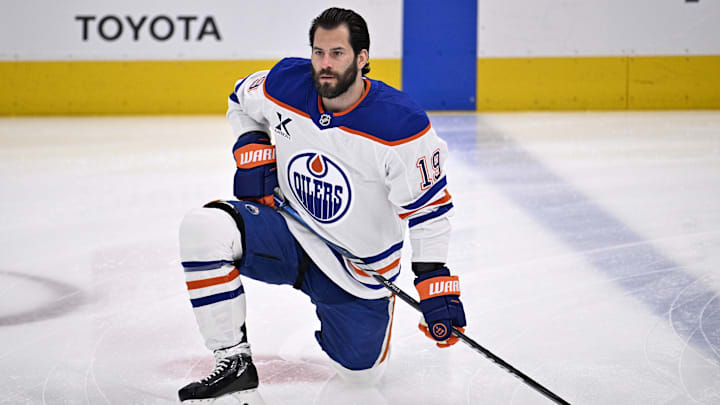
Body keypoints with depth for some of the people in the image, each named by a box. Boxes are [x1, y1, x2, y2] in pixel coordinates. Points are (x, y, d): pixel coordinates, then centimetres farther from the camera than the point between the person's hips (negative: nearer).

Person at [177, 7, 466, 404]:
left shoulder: (401, 125, -24)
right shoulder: (285, 84, -13)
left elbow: (428, 208, -17)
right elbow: (242, 102, 12)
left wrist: (436, 283, -22)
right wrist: (252, 150, -6)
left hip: (358, 266, -2)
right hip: (290, 233, 2)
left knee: (362, 372, 7)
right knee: (203, 227, -26)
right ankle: (233, 360, -15)